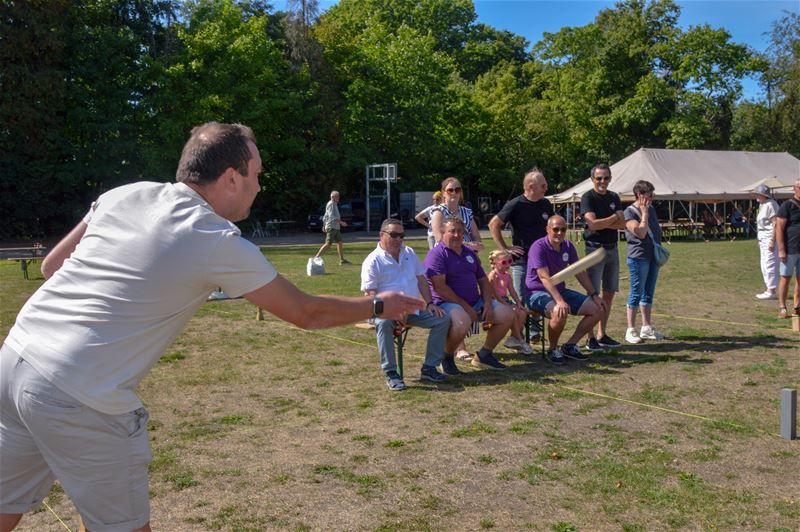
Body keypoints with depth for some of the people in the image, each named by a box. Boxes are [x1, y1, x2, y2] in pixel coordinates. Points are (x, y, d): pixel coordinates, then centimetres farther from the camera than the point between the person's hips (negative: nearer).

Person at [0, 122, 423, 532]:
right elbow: (308, 314, 0)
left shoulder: (124, 195, 6)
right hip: (82, 400, -7)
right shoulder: (222, 245, -10)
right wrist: (379, 306, 15)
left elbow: (52, 265, 15)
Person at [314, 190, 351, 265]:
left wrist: (324, 225, 24)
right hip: (332, 227, -10)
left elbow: (326, 216, 24)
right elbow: (332, 216, -21)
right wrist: (341, 222, -21)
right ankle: (316, 257, -8)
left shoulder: (334, 204, 19)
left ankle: (342, 260, 9)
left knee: (340, 243, 8)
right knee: (328, 244, -11)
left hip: (336, 228, 10)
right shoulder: (331, 204, -11)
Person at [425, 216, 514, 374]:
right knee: (462, 322, -39)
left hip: (475, 301, 8)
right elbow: (440, 287, -20)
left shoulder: (469, 252, 17)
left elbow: (483, 280, 18)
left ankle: (484, 355, 14)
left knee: (507, 314, -2)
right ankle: (446, 357, -8)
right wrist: (466, 307, -19)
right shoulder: (437, 254, -9)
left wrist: (488, 305, 0)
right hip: (447, 303, -8)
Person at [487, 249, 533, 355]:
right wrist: (506, 305, -20)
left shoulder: (507, 276, 14)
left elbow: (512, 291, 12)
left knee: (523, 312, -12)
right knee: (512, 313, -27)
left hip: (505, 300, 8)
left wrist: (518, 303, -2)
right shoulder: (493, 275, -11)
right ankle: (519, 340, -14)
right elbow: (495, 293, -16)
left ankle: (513, 338, -7)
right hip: (496, 302, -8)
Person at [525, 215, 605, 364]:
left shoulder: (568, 246, 6)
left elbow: (579, 272, 12)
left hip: (561, 290, 8)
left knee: (597, 309, -3)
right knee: (560, 312, -38)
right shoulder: (539, 247, -17)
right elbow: (544, 277, -27)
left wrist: (594, 295, 6)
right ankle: (553, 350, -12)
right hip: (538, 293, -8)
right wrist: (559, 301, -36)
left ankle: (570, 345, 6)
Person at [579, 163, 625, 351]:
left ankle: (602, 335, 17)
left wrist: (603, 223, -12)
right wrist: (614, 218, -4)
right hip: (595, 249, -6)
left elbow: (622, 224, 2)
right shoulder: (588, 197, -5)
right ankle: (591, 338, -2)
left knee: (609, 293, 9)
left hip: (612, 249, 6)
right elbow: (593, 224, -18)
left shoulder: (614, 198, 13)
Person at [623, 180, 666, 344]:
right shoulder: (630, 212, -11)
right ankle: (631, 330, 3)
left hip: (653, 256, 8)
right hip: (638, 257, -8)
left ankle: (646, 328, 21)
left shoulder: (651, 209, 13)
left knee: (648, 293, 13)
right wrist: (644, 213, -15)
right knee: (636, 293, -4)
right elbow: (641, 233, -21)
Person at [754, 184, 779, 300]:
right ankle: (769, 290, 21)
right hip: (763, 238, 11)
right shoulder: (762, 205, 15)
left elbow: (775, 223, -20)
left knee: (769, 264, -9)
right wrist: (760, 240, 22)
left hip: (770, 237, -11)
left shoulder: (770, 204, -15)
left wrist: (772, 241, -24)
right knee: (764, 265, 14)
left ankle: (771, 292, -6)